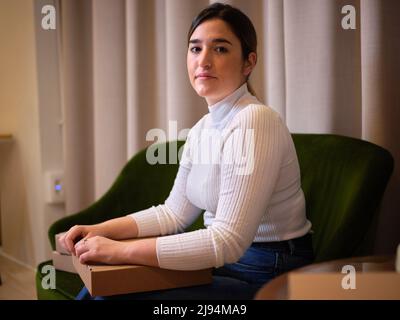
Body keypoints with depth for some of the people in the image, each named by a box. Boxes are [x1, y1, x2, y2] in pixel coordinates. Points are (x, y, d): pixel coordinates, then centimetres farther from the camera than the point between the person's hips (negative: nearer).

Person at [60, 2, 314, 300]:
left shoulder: (255, 121, -22)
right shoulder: (201, 130, 7)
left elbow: (228, 241, -28)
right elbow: (173, 212, 13)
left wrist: (121, 250, -24)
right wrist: (100, 230, 0)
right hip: (219, 258, 8)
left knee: (112, 293, -12)